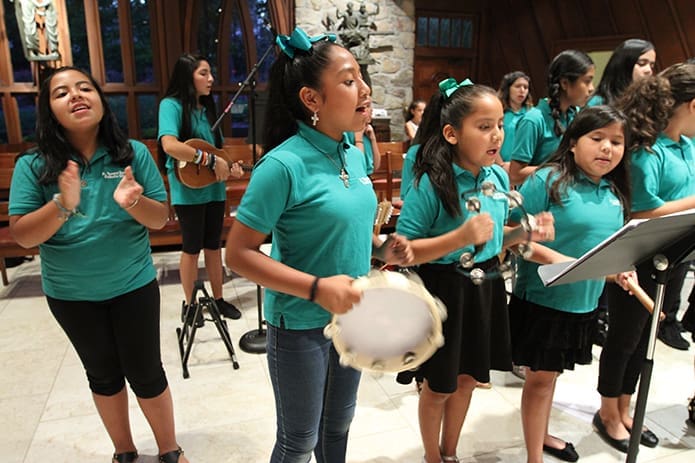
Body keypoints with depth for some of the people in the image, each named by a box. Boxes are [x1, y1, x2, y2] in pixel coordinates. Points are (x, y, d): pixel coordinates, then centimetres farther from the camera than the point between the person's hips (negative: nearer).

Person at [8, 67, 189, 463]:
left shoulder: (133, 153, -9)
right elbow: (22, 236, -10)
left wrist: (133, 203, -29)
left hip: (134, 286, -1)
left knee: (146, 372, 8)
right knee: (103, 374, 18)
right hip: (70, 294, 2)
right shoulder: (33, 166, -8)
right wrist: (62, 205, -29)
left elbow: (160, 219, -7)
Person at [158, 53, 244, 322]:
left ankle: (218, 299, 26)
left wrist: (229, 167, -3)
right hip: (188, 189, -6)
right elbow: (169, 145, -27)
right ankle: (189, 304, 21)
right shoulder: (172, 105, -10)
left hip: (214, 188, 7)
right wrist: (211, 161, -25)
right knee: (192, 247, 4)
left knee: (213, 245, 13)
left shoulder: (208, 108, 12)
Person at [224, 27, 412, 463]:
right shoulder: (284, 164, -24)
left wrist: (381, 246, -5)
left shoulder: (355, 155, -1)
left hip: (352, 316, 7)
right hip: (301, 326, -6)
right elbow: (239, 254, -21)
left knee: (339, 423, 26)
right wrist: (316, 288, -29)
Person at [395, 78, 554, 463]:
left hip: (486, 286, 6)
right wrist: (460, 237, -29)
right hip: (444, 291, -6)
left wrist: (524, 233, -6)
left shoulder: (499, 178, 0)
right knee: (439, 386, 13)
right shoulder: (431, 185, -20)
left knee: (467, 378, 21)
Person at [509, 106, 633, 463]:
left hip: (584, 303, 6)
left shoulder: (614, 194, 7)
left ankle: (541, 434, 43)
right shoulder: (548, 180, -14)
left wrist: (620, 271, -1)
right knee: (540, 376, 5)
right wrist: (553, 257, -26)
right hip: (542, 298, -6)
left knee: (550, 372, 22)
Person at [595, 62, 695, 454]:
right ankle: (608, 414, 28)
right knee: (624, 338, 8)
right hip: (640, 262, -8)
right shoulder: (647, 150, -19)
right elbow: (642, 212, -23)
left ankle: (624, 410, 36)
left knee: (644, 338, 19)